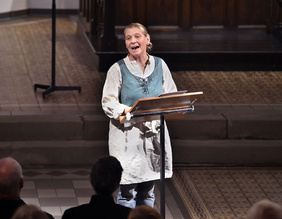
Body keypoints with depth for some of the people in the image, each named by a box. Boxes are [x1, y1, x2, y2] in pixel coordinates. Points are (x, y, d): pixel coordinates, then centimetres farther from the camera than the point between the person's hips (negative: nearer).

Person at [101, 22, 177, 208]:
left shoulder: (159, 65, 8)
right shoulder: (118, 69, -3)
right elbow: (108, 102, -6)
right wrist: (127, 110, -26)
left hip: (153, 134, 4)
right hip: (127, 137, -4)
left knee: (147, 192, 11)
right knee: (128, 192, -5)